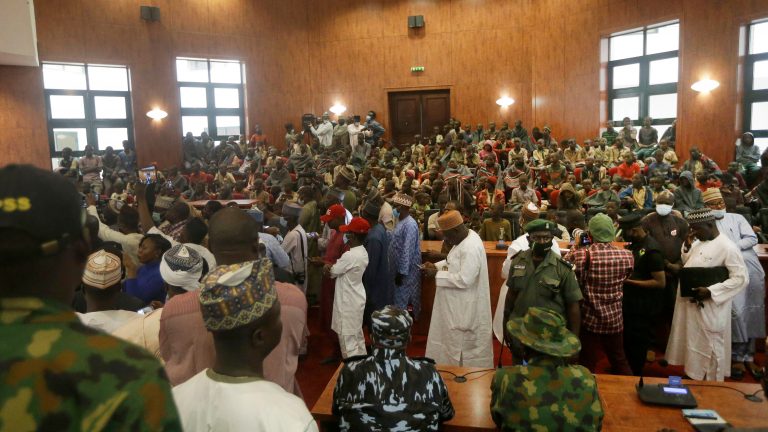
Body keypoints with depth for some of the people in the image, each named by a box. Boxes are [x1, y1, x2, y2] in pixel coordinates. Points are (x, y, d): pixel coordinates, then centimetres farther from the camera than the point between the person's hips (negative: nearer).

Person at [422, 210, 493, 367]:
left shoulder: (471, 248, -28)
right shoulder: (466, 237, 3)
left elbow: (464, 280, -30)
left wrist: (437, 275, -21)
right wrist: (436, 266, 2)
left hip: (465, 308, -10)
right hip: (458, 305, 10)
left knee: (462, 346, 7)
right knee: (453, 342, 22)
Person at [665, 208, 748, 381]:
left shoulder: (727, 247, -17)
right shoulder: (698, 242, 8)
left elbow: (740, 278, -19)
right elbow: (687, 265, 18)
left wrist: (710, 292, -25)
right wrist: (687, 246, 1)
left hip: (709, 308, -7)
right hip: (689, 302, 8)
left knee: (710, 346, 5)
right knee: (692, 343, 18)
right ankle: (692, 374, 33)